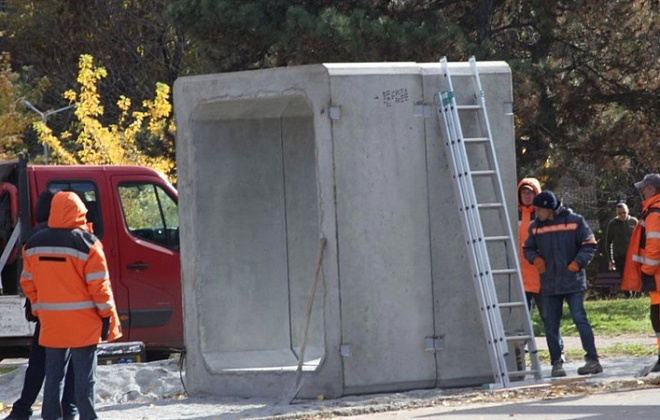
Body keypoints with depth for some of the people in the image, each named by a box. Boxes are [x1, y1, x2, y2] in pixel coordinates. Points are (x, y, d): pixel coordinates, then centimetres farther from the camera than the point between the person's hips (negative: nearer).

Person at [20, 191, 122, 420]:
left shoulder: (34, 244, 6)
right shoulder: (86, 243, -11)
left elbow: (27, 282, 12)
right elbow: (99, 284, -11)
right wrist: (107, 315, -3)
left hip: (50, 324, 5)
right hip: (83, 324, -5)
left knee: (53, 374, 11)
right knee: (84, 376, 0)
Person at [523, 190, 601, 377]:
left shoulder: (574, 221, -4)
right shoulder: (535, 226, 7)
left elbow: (589, 245, 0)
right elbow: (528, 248, 18)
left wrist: (577, 263, -11)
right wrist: (535, 259, -3)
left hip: (573, 282, -4)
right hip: (549, 283, 4)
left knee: (579, 318, -11)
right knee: (551, 325, 3)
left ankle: (593, 360, -9)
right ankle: (556, 363, 11)